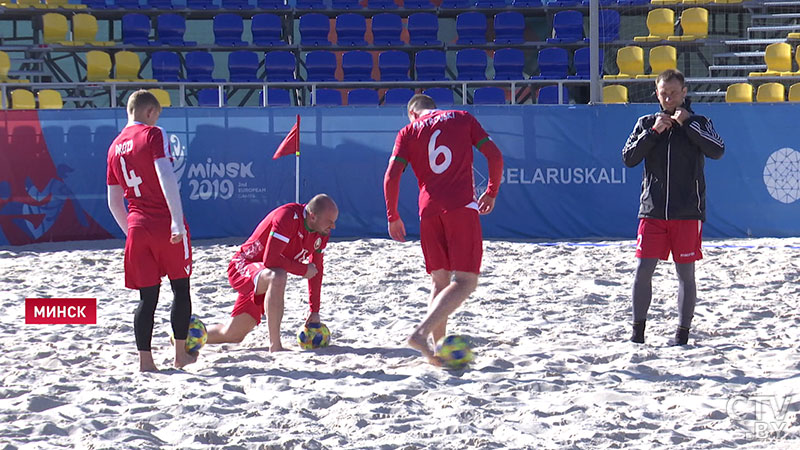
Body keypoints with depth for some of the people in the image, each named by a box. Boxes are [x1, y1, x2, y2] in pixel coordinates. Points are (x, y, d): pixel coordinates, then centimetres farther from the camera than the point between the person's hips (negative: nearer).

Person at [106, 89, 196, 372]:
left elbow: (114, 202, 17)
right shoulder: (153, 134, -5)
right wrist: (177, 220, -21)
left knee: (147, 295, 8)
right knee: (181, 288, 10)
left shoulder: (115, 147, 14)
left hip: (137, 227, 5)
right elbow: (166, 177, -18)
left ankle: (145, 360, 3)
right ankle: (181, 354, 13)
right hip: (166, 223, -5)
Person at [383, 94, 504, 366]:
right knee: (465, 281, -5)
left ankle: (438, 346, 2)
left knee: (440, 282, 14)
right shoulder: (462, 118, 14)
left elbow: (391, 177, 2)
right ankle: (421, 332, -24)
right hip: (462, 206, -3)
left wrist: (393, 216, 13)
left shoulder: (409, 131, 13)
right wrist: (491, 192, 21)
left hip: (429, 211, 3)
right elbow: (495, 156, 7)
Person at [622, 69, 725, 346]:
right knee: (643, 269, -4)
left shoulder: (699, 124, 5)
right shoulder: (646, 123, 10)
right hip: (652, 210, 1)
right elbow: (628, 158, 1)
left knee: (685, 272, 1)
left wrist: (686, 123, -13)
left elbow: (717, 151, -12)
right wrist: (653, 132, -8)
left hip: (688, 212, -1)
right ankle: (637, 331, 6)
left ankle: (682, 334, 9)